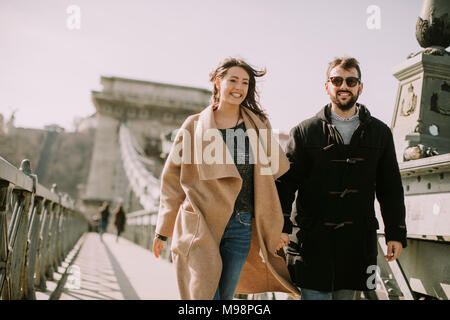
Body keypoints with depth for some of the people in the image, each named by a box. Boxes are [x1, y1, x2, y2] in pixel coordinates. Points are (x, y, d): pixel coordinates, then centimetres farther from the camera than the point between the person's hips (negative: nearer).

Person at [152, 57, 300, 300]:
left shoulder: (258, 125, 10)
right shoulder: (194, 126, 3)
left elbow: (274, 174, 12)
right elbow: (172, 179, 6)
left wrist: (273, 228, 9)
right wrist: (163, 230, 7)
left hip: (242, 228, 3)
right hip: (200, 225, -2)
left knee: (226, 295, 7)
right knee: (205, 294, -7)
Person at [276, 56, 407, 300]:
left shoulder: (380, 133, 10)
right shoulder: (304, 132, 4)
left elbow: (391, 187, 12)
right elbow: (285, 182, -1)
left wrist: (396, 233, 6)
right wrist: (281, 227, -11)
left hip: (358, 242, 2)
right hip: (312, 239, -2)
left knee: (345, 295, 12)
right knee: (315, 294, -4)